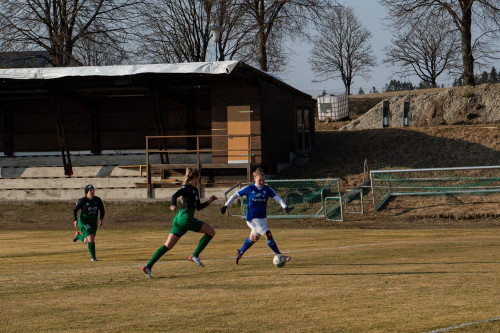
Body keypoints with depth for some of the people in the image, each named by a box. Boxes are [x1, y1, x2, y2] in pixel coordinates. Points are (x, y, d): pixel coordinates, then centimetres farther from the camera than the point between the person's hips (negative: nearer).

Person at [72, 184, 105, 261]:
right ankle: (93, 257, -3)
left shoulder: (97, 200, -3)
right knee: (90, 238, -20)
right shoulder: (82, 201, -14)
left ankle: (78, 235, 43)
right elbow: (75, 210, -4)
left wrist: (101, 219, -8)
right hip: (84, 222, -5)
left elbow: (102, 210, 9)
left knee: (86, 242, 11)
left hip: (93, 222, 5)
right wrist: (75, 220, -18)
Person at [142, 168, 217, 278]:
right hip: (186, 218, -9)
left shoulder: (194, 190, 22)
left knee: (167, 246, 4)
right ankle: (195, 255, -2)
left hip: (179, 219, 9)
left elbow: (198, 207, 30)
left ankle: (148, 266, -3)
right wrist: (174, 205, -40)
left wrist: (209, 201, 24)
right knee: (211, 232, 0)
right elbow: (175, 195, -22)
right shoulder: (187, 188, -6)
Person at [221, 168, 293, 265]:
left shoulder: (267, 189, 0)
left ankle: (240, 253, 42)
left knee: (254, 238, 20)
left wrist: (285, 207, -27)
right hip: (252, 218, -6)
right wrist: (226, 205, 1)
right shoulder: (249, 189, -7)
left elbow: (277, 198, -10)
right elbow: (235, 195, 3)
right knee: (268, 235, -16)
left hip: (263, 217, 6)